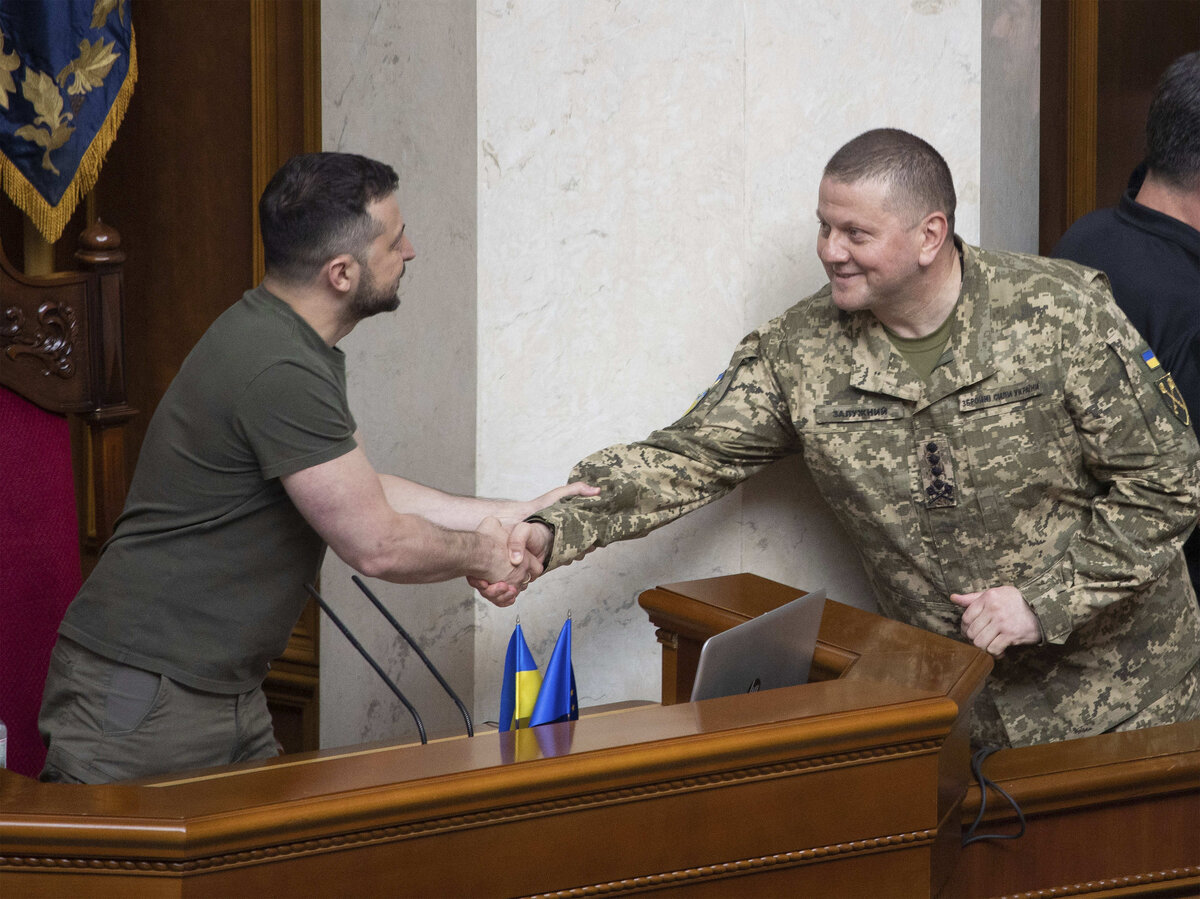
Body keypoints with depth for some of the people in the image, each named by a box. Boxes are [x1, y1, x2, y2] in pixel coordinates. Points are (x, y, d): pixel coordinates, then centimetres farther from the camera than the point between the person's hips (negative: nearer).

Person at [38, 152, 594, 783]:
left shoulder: (289, 342, 12)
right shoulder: (281, 372, -22)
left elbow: (364, 492, 22)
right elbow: (376, 544, -17)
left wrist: (514, 517, 21)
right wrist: (481, 554, 2)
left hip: (226, 691, 10)